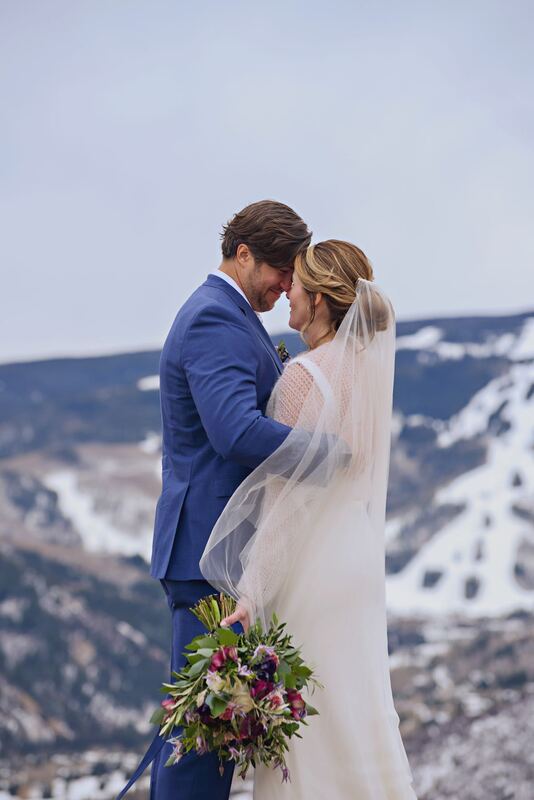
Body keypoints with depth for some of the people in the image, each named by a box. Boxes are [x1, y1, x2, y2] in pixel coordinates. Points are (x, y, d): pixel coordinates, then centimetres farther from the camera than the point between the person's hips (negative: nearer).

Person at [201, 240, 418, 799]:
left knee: (311, 716, 1)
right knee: (357, 706, 16)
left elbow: (286, 499, -20)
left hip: (310, 562, -8)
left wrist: (252, 596, -19)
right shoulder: (370, 365, 4)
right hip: (358, 554, 8)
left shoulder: (303, 377, -18)